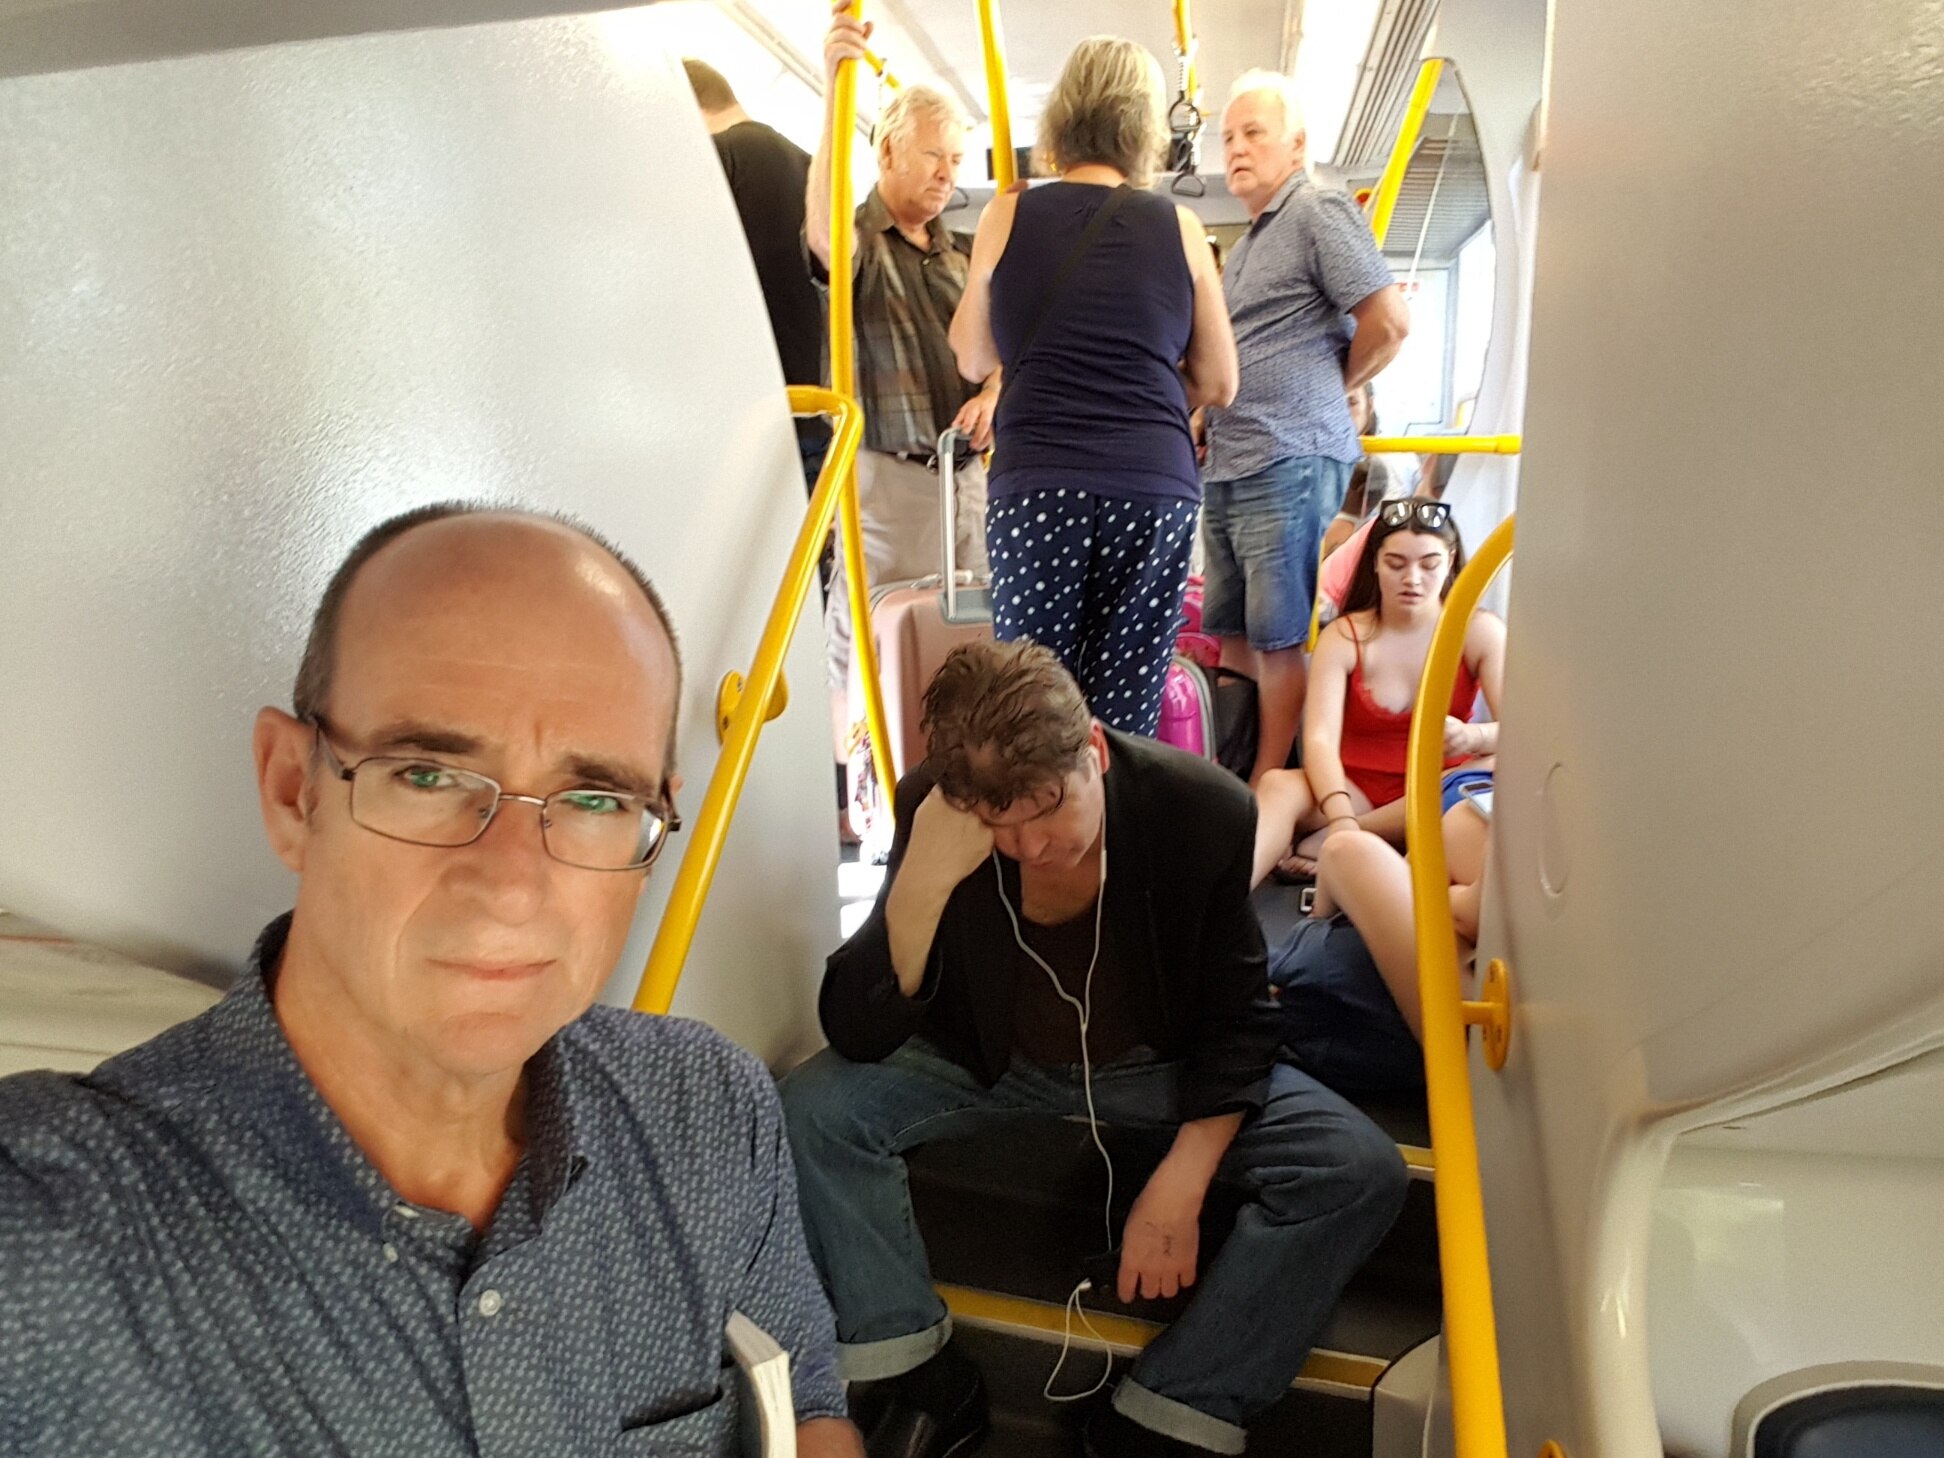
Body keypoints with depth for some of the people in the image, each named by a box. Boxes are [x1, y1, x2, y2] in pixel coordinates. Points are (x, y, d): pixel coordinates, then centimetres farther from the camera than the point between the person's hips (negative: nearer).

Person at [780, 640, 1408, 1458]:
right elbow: (855, 1036, -24)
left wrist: (1180, 1183, -19)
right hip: (988, 1061, 1)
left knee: (1360, 1174, -20)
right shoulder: (931, 809, -23)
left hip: (1164, 1066, 0)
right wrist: (923, 878, -39)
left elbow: (1235, 1020, -10)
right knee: (813, 1108, -23)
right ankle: (928, 1389, -3)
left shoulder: (1205, 811, -23)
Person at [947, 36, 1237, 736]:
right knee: (1124, 719, 4)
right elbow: (1218, 384, 15)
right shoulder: (1178, 226, 8)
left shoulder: (1009, 216, 8)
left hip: (1034, 485, 0)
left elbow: (972, 357, 20)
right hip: (1155, 487, 1)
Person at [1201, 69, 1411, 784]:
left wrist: (1325, 391, 2)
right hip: (1227, 464, 9)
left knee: (1279, 640, -5)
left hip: (1288, 459, -9)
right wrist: (1206, 409, 16)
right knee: (1232, 635, 11)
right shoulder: (1246, 244, 24)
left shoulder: (1319, 211, -3)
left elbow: (1389, 322, -10)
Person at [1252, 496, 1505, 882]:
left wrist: (1473, 737, -38)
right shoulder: (1343, 637, -3)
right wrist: (1342, 819, -39)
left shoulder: (1479, 632, 0)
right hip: (1354, 794, -1)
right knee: (1279, 785, -31)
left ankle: (1327, 842, -30)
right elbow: (1320, 738, -19)